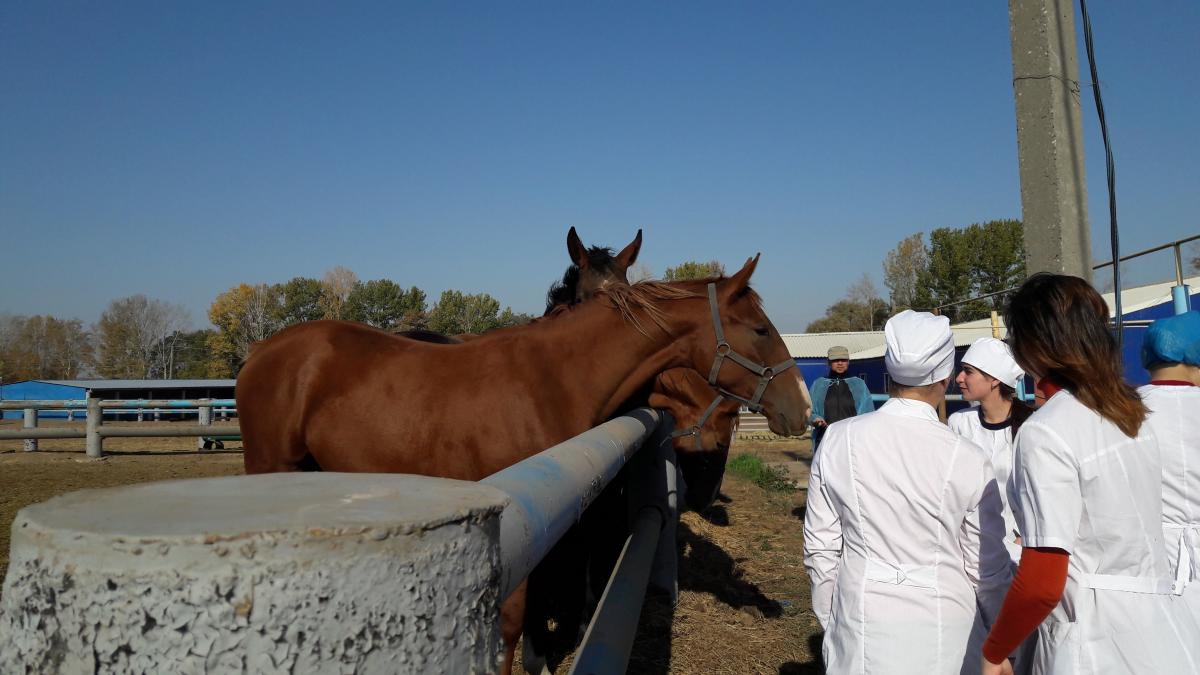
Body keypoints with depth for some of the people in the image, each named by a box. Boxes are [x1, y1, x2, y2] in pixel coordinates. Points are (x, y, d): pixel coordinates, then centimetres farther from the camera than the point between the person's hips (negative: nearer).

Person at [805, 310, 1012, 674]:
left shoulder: (837, 440, -9)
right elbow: (986, 567, -5)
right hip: (941, 627, -1)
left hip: (860, 624, 1)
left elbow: (820, 549, -2)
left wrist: (829, 621, 12)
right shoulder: (968, 460, -14)